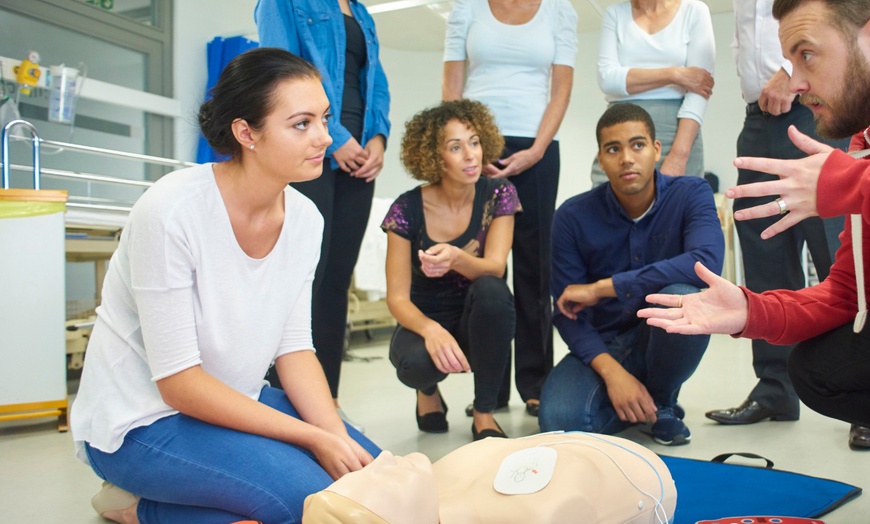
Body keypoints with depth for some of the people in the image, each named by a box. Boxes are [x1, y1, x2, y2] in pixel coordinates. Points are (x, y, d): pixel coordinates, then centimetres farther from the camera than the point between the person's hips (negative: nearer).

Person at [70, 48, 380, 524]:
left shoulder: (304, 218, -6)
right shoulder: (171, 211, -25)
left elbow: (294, 348, -1)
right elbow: (178, 381, -23)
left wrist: (339, 437, -15)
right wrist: (314, 439, -23)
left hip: (231, 401, 7)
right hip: (138, 423, -7)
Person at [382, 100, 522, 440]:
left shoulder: (498, 194, -10)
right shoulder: (407, 210, -14)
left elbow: (494, 268, -21)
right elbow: (397, 297, -16)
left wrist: (456, 258, -45)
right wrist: (430, 329, -38)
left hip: (479, 325, 1)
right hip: (426, 320, -1)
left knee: (491, 289, -34)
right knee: (415, 362, -36)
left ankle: (484, 416, -15)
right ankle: (429, 391, 7)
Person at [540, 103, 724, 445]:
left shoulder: (691, 195, -12)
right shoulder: (573, 216, -10)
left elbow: (708, 262, -33)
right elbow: (567, 311, -10)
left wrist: (602, 287, -30)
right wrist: (611, 372, -27)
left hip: (664, 339, 0)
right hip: (603, 345, 1)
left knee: (682, 297, -35)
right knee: (559, 419, -28)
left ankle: (662, 404, -4)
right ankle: (641, 404, 7)